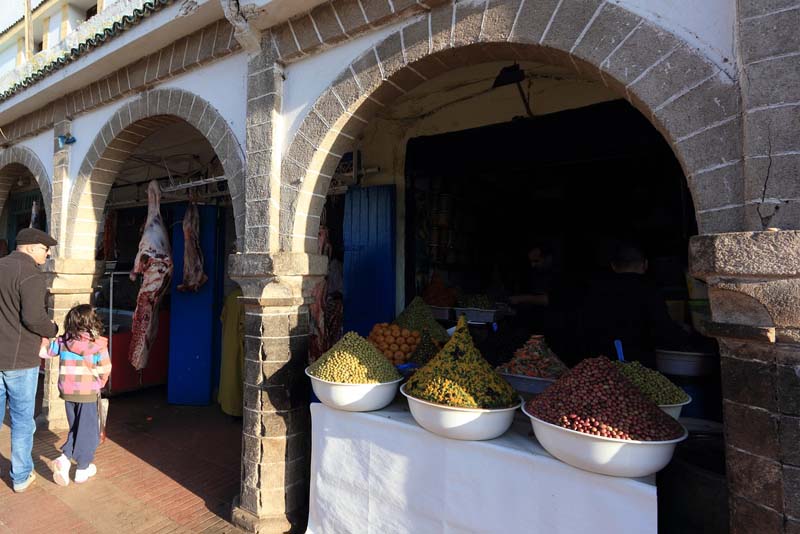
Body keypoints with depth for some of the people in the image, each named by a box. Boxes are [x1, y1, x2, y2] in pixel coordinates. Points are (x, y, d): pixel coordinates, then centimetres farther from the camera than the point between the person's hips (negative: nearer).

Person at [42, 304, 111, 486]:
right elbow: (105, 370, -10)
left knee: (75, 428, 24)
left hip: (67, 393, 5)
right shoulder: (98, 344, -16)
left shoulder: (63, 341, -5)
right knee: (88, 431, 9)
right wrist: (99, 384, 9)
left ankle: (64, 458, 8)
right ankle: (83, 469, 17)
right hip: (88, 394, -4)